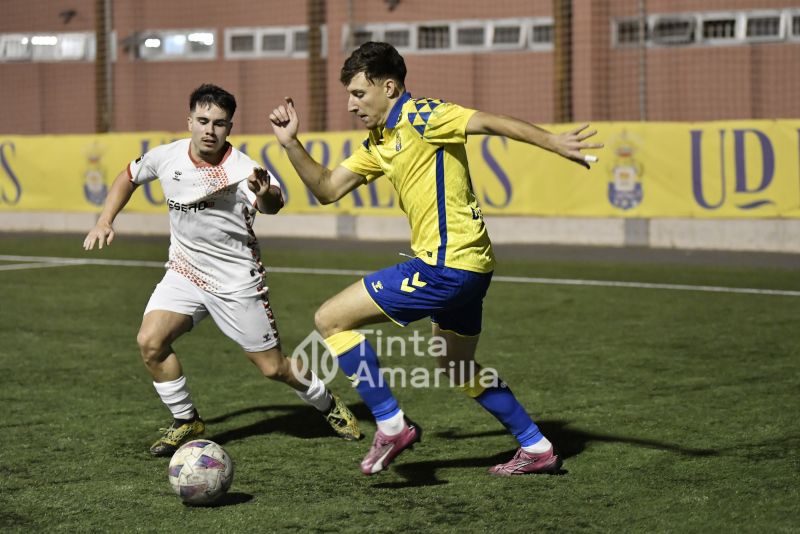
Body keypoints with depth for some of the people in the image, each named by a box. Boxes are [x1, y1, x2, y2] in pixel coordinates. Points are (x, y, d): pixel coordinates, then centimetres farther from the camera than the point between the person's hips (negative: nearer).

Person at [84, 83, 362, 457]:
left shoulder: (242, 169, -22)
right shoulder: (166, 157, -8)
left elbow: (273, 205, -43)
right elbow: (129, 177, 13)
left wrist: (266, 195, -66)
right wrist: (105, 222, 3)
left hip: (238, 281, -4)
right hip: (185, 272, 4)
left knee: (273, 367, 1)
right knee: (150, 342, -17)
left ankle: (329, 406, 31)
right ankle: (186, 422, 5)